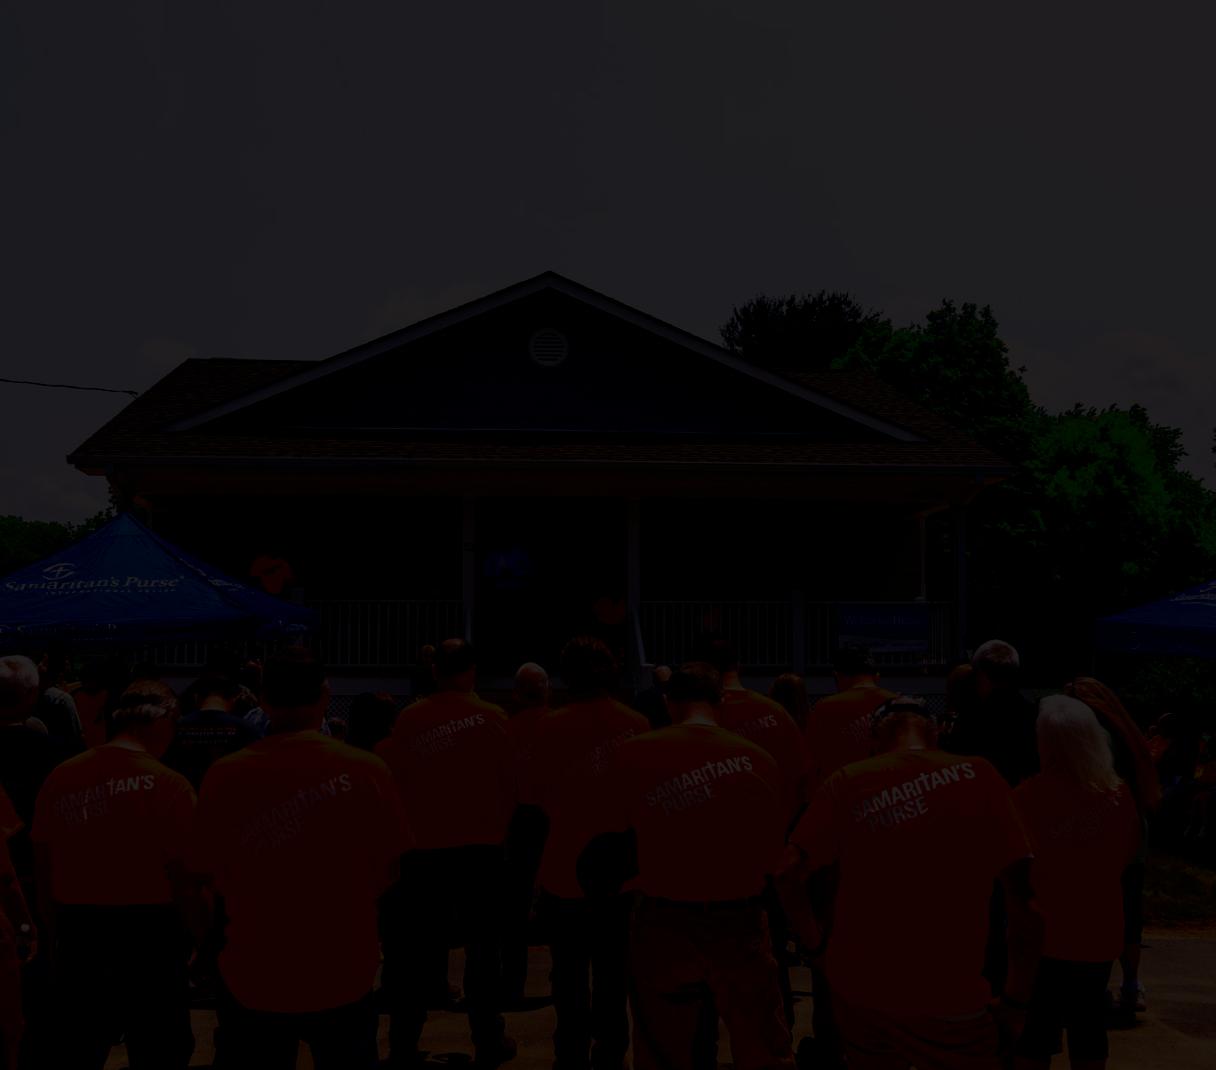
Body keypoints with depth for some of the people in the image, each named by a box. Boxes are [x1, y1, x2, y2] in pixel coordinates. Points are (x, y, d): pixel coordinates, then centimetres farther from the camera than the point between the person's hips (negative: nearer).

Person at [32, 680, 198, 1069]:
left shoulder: (61, 777, 2)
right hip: (149, 934, -5)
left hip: (78, 931, 5)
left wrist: (55, 934, 19)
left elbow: (44, 869, 9)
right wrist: (192, 936, 1)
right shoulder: (168, 785, -13)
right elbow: (183, 876, -13)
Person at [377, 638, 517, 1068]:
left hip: (425, 847, 1)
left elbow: (392, 783, 1)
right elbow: (509, 785, -1)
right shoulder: (493, 717, -6)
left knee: (417, 948, 10)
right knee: (483, 946, 10)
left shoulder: (409, 719, -4)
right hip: (481, 846, -1)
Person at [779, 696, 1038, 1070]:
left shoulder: (848, 781, -1)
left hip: (858, 982, 3)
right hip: (946, 993, -3)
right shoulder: (978, 776, -4)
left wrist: (815, 942, 8)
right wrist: (1019, 992, -1)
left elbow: (789, 871, -5)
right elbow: (1023, 884, -7)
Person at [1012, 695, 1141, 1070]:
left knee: (1034, 1038, 8)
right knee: (1088, 1030, 17)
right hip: (1099, 934, 3)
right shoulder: (1118, 794, -8)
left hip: (1044, 934, -3)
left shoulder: (1029, 795, -17)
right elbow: (1129, 854, 8)